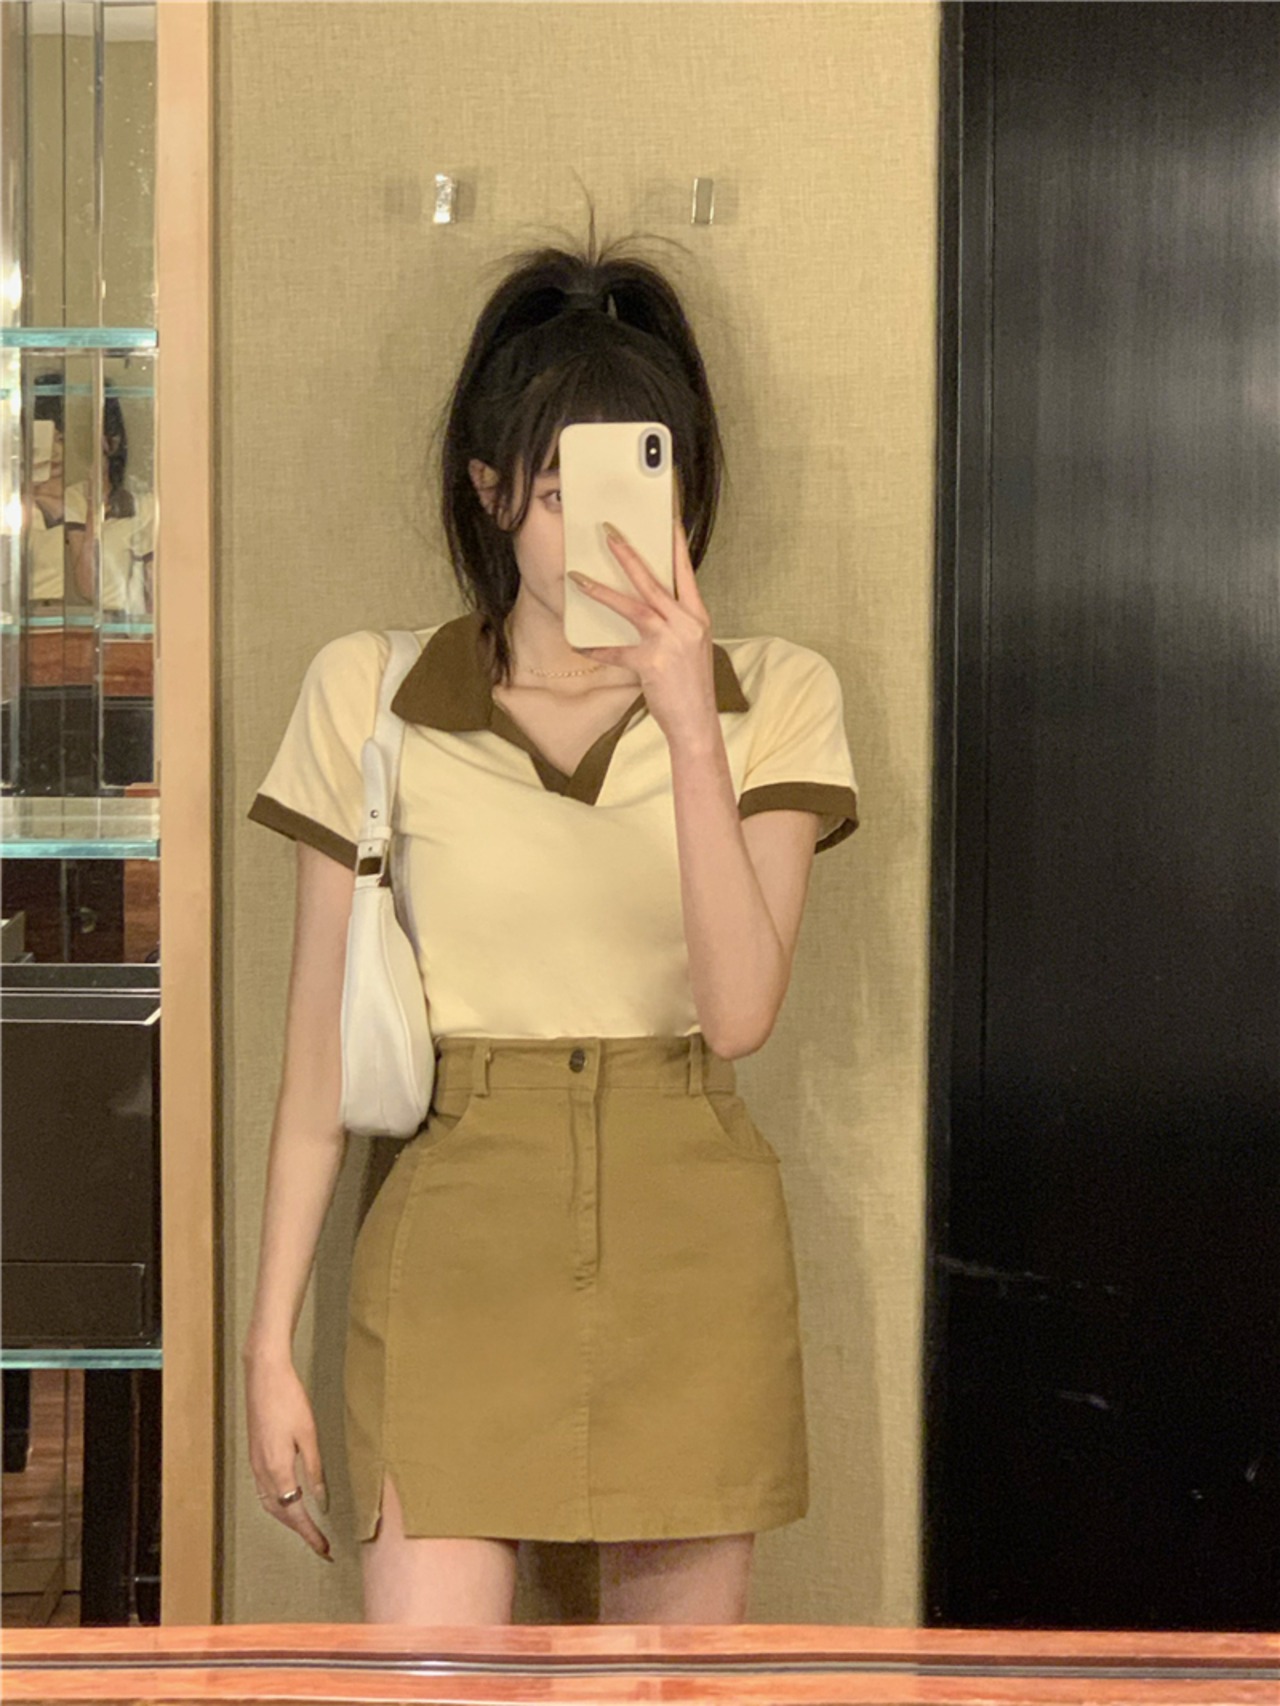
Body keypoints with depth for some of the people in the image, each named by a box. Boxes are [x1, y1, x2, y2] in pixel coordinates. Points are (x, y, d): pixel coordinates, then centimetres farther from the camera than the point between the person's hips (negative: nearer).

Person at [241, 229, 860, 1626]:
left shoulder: (776, 699, 1)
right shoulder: (368, 697, -1)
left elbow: (738, 1013, -12)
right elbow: (320, 1051, 3)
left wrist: (692, 727, -20)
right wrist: (271, 1339, 2)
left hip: (691, 1249, 1)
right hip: (455, 1236, -1)